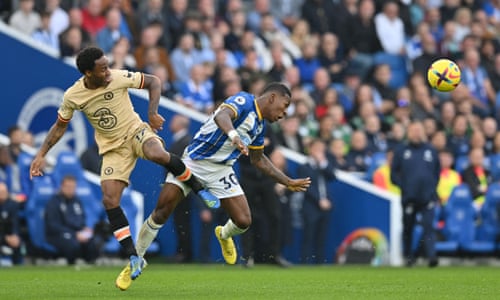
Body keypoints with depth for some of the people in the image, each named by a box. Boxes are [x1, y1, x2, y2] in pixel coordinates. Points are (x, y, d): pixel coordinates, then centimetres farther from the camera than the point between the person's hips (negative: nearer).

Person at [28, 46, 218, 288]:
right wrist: (41, 155, -1)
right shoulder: (72, 97, -12)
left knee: (157, 154, -37)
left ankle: (199, 188, -11)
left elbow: (153, 82, -2)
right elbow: (60, 126, 6)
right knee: (109, 200, -14)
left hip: (136, 131, -2)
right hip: (113, 148, 2)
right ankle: (134, 259, -3)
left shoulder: (119, 78, -17)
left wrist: (152, 112, -14)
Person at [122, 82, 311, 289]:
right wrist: (234, 136, -57)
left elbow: (258, 159, 26)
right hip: (194, 161, -7)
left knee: (243, 221, -7)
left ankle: (224, 235, 30)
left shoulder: (259, 124, 11)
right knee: (161, 213, -13)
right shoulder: (245, 101, -15)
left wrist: (288, 182, 26)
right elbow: (221, 116, -37)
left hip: (221, 170, 7)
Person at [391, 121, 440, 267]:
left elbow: (438, 170, 21)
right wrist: (402, 185, -6)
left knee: (428, 226, -13)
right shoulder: (401, 152, 8)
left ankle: (431, 255, -23)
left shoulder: (431, 151, 13)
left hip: (427, 196, 0)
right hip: (409, 197, 0)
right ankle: (408, 256, 21)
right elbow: (394, 173, 8)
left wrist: (433, 186, 7)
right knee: (408, 228, 8)